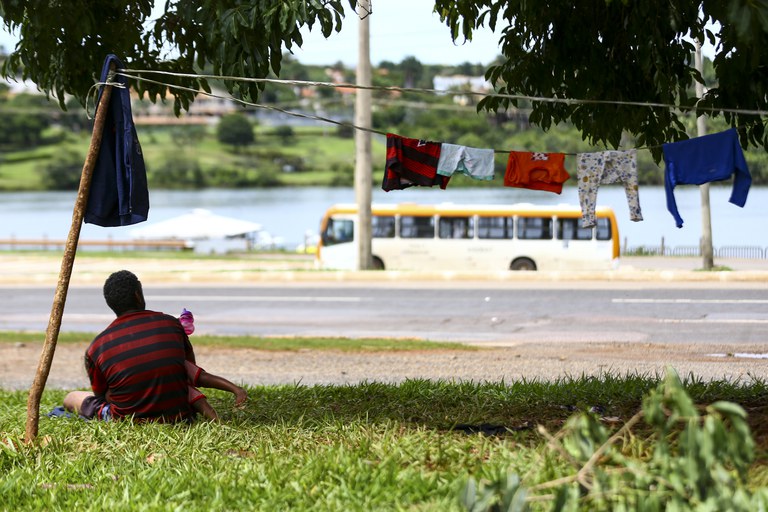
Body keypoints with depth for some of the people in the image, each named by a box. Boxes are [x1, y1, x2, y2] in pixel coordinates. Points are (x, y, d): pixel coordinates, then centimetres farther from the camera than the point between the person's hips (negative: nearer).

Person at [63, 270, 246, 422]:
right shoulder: (171, 325, 0)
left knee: (71, 398, 21)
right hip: (178, 418, 2)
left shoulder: (96, 348, -4)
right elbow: (192, 372, 14)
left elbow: (101, 394, 9)